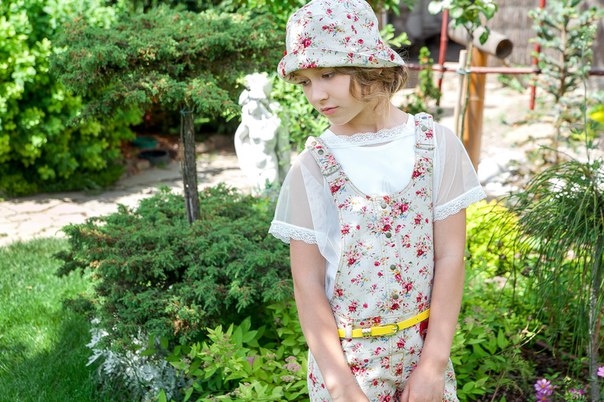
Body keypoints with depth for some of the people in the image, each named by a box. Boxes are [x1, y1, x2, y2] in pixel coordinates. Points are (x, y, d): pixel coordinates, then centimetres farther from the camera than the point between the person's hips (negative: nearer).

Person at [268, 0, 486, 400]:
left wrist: (433, 362, -9)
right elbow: (307, 282, -8)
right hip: (342, 353, -1)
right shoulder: (312, 166, -9)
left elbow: (450, 256, -6)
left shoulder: (436, 144, -8)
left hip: (422, 344, 1)